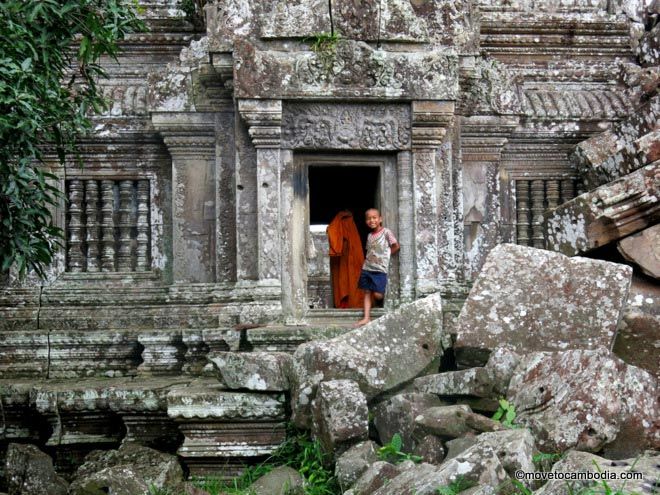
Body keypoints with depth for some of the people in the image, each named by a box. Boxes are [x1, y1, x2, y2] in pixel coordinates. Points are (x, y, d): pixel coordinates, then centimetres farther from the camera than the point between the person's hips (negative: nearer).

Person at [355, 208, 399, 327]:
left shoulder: (386, 232, -5)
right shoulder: (369, 236, 12)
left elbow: (396, 246, -1)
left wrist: (385, 255, 2)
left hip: (380, 269, -6)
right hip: (367, 268, 6)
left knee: (377, 295, -11)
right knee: (367, 293, 2)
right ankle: (366, 318, 1)